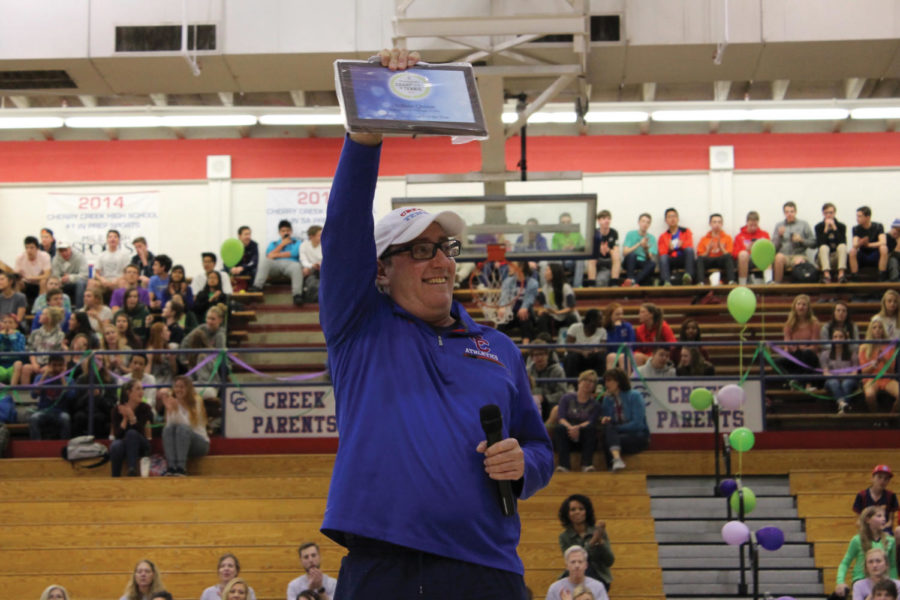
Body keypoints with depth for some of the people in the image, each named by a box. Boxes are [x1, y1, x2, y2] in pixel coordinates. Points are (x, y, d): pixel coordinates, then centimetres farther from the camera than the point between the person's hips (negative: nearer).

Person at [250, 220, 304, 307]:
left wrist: (277, 255, 3)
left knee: (296, 267, -39)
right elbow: (268, 255, 12)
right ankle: (257, 286, -45)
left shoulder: (296, 242, 24)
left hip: (290, 263, -2)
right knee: (264, 261, -31)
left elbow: (294, 253, 3)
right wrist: (282, 244, 10)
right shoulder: (273, 243, 31)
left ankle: (297, 294, -51)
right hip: (276, 264, 2)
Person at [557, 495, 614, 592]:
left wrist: (600, 541, -20)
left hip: (600, 578, 0)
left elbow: (610, 562, -4)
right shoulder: (564, 537, 0)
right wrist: (592, 542, -21)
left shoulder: (598, 532, -1)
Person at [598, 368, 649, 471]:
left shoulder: (634, 396, -4)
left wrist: (616, 427, -15)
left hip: (638, 436, -4)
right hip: (616, 435, 4)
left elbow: (637, 424, -11)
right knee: (607, 427, -34)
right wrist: (605, 420, -12)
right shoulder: (607, 399, 11)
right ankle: (616, 458, -53)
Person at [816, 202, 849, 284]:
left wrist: (834, 228, -15)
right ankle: (826, 274, -48)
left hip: (837, 256, 1)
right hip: (824, 257, 0)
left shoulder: (841, 226, 4)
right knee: (824, 247, -30)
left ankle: (841, 274, -44)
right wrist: (826, 229, -16)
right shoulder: (819, 227, 3)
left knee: (842, 246, -28)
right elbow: (819, 244, -13)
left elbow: (843, 242, -14)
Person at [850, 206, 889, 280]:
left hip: (875, 257, -1)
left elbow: (883, 242, -23)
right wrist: (860, 244, -44)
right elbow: (855, 245, -19)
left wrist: (868, 245, -37)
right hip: (862, 258, 1)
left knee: (883, 248, -31)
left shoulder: (878, 226, -7)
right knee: (852, 251, -29)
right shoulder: (856, 228, -4)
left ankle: (882, 278, -27)